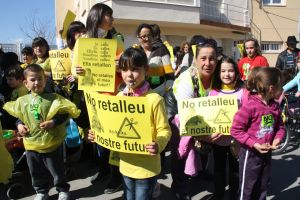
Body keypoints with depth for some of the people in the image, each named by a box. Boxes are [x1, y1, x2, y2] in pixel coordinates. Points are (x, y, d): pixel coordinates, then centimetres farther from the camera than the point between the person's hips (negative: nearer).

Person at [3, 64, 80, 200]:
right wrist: (19, 125, -3)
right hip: (31, 144, 4)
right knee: (36, 172, 19)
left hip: (51, 143, -4)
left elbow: (64, 113, -12)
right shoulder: (22, 101, 1)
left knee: (57, 170, 11)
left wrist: (53, 122, -24)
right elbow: (19, 116, 16)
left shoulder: (53, 98, -12)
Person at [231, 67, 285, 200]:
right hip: (250, 153, -7)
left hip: (267, 153, 7)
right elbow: (236, 130, -20)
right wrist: (254, 144, -24)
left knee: (263, 186, 22)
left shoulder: (275, 107, -1)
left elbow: (280, 127, 12)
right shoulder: (250, 106, -23)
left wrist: (276, 140, -8)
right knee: (247, 188, 9)